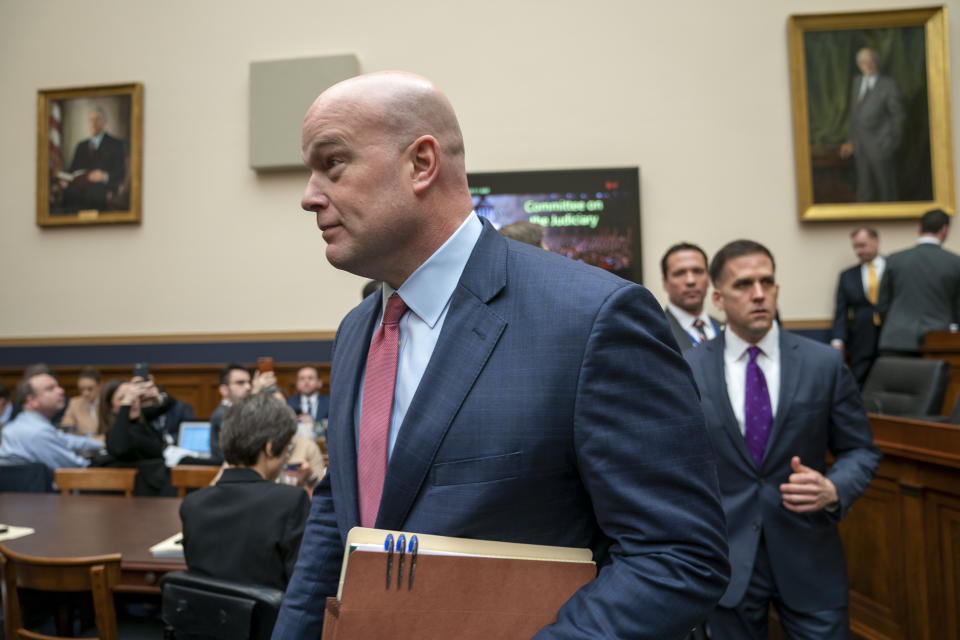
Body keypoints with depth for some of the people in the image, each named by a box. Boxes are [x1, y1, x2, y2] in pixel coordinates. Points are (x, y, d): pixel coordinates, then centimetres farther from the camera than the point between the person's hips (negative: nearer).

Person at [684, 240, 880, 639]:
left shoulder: (825, 363, -3)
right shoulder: (687, 369, -5)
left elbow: (860, 450, 4)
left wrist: (834, 489, -16)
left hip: (809, 559, 1)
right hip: (726, 559, 0)